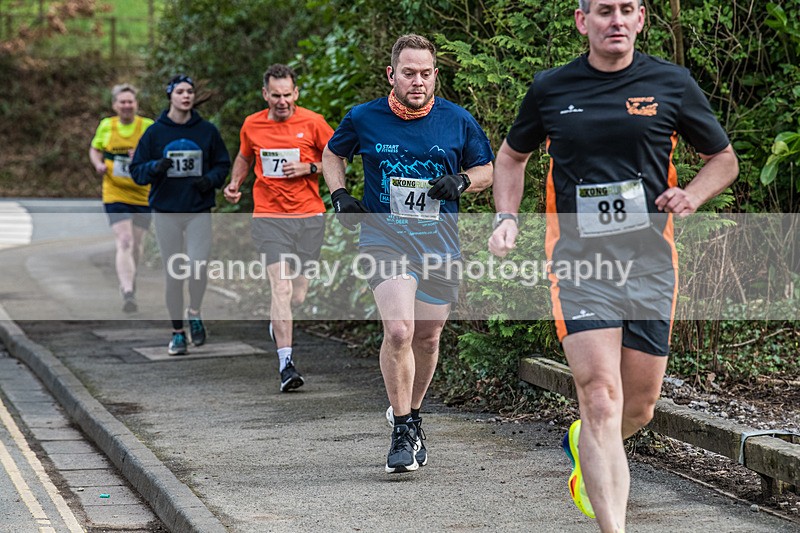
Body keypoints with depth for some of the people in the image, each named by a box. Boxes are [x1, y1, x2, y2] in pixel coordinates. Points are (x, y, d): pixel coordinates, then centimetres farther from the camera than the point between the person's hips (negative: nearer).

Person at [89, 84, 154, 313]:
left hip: (142, 196, 1)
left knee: (137, 245, 12)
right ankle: (128, 293, -23)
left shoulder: (148, 126, -3)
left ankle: (128, 282, 40)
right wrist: (98, 163, -4)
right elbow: (94, 149, 18)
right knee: (124, 242, -16)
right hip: (115, 195, -1)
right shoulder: (106, 126, 3)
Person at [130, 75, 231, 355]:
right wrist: (155, 168, -18)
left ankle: (194, 313, 15)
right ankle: (177, 332, 17)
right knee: (174, 275, 3)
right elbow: (136, 170, 3)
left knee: (198, 268, -15)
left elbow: (223, 164, 12)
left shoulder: (207, 131, 3)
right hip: (166, 213, 0)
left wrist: (211, 179, -9)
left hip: (199, 211, 0)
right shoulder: (155, 132, 1)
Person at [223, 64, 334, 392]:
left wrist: (309, 168, -9)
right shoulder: (252, 125, 5)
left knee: (298, 296, 5)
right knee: (280, 288, -15)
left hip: (309, 217, 0)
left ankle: (277, 322, 42)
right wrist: (235, 184, 7)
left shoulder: (312, 122, -1)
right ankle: (286, 364, -15)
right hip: (269, 216, 0)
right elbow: (244, 157, 24)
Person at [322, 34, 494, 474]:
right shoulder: (364, 119, -1)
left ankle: (410, 413, 37)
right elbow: (332, 154, 17)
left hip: (440, 242, 3)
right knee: (398, 330, -20)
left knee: (427, 338, 11)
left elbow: (485, 170, 13)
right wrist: (339, 195, 0)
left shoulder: (458, 121, 1)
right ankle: (402, 432, -6)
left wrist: (461, 181, -9)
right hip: (384, 236, -2)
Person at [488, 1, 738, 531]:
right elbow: (512, 155, 20)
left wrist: (692, 195, -6)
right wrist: (507, 217, 5)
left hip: (651, 263, 2)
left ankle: (585, 445, 45)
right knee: (602, 399, -16)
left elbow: (724, 157, 13)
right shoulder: (550, 88, 3)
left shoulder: (672, 83, 3)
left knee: (640, 407, 11)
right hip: (579, 262, -2)